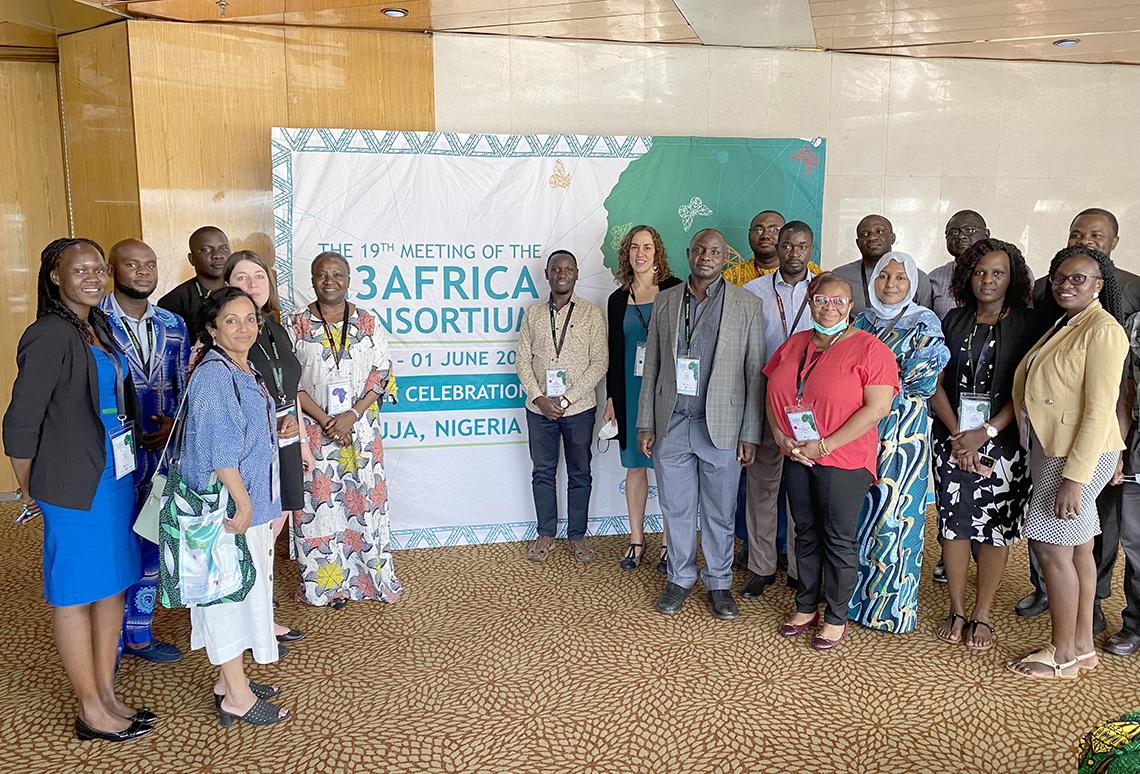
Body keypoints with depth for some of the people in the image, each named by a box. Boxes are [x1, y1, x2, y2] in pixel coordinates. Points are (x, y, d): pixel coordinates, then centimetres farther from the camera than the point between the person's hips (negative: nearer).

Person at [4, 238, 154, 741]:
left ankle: (106, 694, 29)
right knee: (77, 592, 5)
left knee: (114, 584, 15)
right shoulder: (50, 335, -16)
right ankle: (91, 711, 18)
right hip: (74, 485, -8)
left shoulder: (100, 327, 9)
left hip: (116, 474, 8)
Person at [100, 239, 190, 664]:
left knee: (150, 547, 15)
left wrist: (175, 426, -7)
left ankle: (139, 634, 31)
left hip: (162, 452, 5)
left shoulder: (172, 325, 7)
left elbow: (186, 387, 11)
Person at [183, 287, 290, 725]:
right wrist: (242, 503, -20)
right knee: (230, 589, 0)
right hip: (226, 506, -9)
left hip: (250, 501, 9)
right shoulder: (213, 376, -17)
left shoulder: (247, 372, 12)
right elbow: (219, 448, -22)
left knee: (245, 588, 16)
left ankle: (229, 680, 30)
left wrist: (262, 504, 19)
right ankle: (237, 698, 12)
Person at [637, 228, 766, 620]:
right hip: (671, 425, 2)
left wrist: (750, 434, -5)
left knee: (720, 512, 10)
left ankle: (719, 583, 27)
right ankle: (680, 577, 29)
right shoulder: (665, 301, 6)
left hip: (721, 426, -2)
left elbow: (755, 373, -2)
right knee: (676, 508, 11)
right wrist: (645, 424, 5)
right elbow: (652, 366, 8)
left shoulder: (746, 304, -1)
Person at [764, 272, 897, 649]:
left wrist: (826, 445, -18)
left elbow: (878, 407, -16)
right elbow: (774, 393, 13)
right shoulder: (794, 344, 9)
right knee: (805, 533, 15)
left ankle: (836, 618, 20)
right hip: (797, 458, 6)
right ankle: (805, 607, 30)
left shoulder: (869, 348, -9)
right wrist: (781, 435, -5)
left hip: (843, 459, -5)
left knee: (838, 540, 4)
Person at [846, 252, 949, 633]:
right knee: (858, 509, 7)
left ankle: (890, 604, 12)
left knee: (892, 513, -1)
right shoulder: (863, 320, 13)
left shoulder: (924, 323, -2)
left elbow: (924, 382, -11)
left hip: (903, 431, -4)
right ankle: (856, 592, 21)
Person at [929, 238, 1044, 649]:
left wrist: (985, 433, -15)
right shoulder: (954, 320, 6)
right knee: (953, 522, 6)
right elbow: (937, 382, 3)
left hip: (1002, 441, -2)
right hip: (952, 438, 2)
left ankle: (982, 615, 17)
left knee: (995, 527, 4)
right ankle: (956, 611, 19)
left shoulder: (1027, 324, -1)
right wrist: (956, 432, -10)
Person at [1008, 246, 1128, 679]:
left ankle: (1062, 655, 10)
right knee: (1078, 548, 14)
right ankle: (1082, 646, 25)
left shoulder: (1103, 330, -14)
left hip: (1079, 456, -9)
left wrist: (1074, 477, -22)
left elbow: (1099, 411, -19)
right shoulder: (1063, 326, 14)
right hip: (1052, 450, 9)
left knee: (1052, 547, -3)